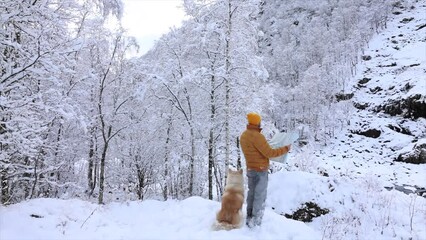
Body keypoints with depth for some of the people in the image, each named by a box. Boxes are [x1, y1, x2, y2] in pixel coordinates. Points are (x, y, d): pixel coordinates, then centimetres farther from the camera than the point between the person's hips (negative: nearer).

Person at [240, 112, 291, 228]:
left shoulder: (244, 135, 6)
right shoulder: (257, 136, -23)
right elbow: (269, 153, -21)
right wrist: (285, 149, -11)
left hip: (250, 169, 9)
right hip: (260, 170, -9)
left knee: (252, 194, 17)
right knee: (260, 196, 3)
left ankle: (249, 218, 27)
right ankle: (256, 222, 10)